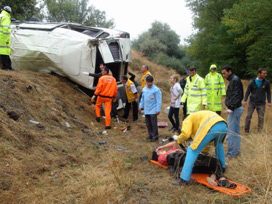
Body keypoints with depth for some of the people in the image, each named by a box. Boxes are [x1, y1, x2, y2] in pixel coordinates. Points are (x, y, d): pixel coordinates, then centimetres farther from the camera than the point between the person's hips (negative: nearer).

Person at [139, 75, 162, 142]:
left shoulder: (156, 90, -12)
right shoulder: (144, 89, 8)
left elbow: (158, 100, -13)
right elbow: (142, 98, 18)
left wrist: (158, 109, -16)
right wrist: (141, 106, 14)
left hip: (153, 110, -6)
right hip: (146, 110, 6)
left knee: (154, 124, -2)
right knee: (148, 124, 14)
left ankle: (155, 136, 8)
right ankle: (150, 134, 27)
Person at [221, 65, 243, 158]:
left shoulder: (235, 80, -15)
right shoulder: (233, 80, 15)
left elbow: (236, 96, -23)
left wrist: (231, 108, -27)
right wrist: (231, 107, 12)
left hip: (235, 109, -10)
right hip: (236, 108, 10)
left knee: (231, 132, -7)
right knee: (236, 131, 15)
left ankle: (231, 153, -2)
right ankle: (236, 150, 24)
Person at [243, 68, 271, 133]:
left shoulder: (266, 82, -1)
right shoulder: (253, 82, -3)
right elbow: (248, 91, 2)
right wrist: (245, 100, -4)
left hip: (261, 103, 0)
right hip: (252, 102, 0)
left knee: (261, 117, 3)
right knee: (248, 116, 2)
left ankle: (260, 131, 15)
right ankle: (246, 130, 14)